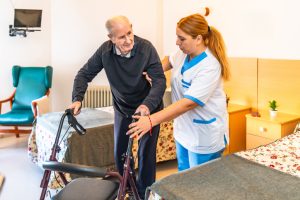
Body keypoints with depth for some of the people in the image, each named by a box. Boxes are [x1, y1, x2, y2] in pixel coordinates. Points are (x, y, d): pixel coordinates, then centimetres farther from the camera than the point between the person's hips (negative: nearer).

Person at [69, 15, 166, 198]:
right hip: (122, 108, 4)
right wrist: (77, 98, -26)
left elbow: (160, 80, -28)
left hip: (148, 108, -3)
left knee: (146, 153, 2)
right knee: (120, 152, 13)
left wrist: (147, 104, -44)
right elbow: (85, 74, -10)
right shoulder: (105, 50, -17)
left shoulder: (146, 48, -25)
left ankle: (145, 193, 24)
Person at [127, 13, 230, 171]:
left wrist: (151, 121, -41)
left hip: (204, 136, -8)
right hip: (183, 128, 8)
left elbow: (188, 103, -36)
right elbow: (169, 61, 20)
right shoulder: (184, 54, -4)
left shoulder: (209, 67, -29)